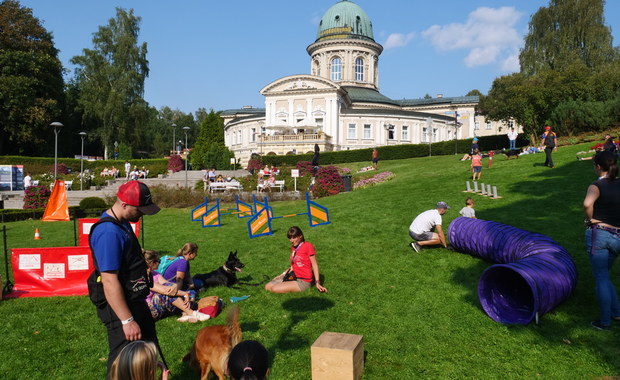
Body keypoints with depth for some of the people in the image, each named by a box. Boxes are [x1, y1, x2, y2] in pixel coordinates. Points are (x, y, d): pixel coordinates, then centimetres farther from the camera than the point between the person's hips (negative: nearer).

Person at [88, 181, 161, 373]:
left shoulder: (122, 223, 5)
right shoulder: (108, 232, -27)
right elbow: (110, 281, -29)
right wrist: (127, 321, -27)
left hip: (135, 302, 10)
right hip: (119, 308, -10)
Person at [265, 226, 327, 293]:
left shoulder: (308, 246, -15)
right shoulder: (293, 247, 6)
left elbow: (314, 265, -13)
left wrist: (317, 283, -16)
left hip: (303, 281, -8)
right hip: (294, 276, 8)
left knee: (274, 289, -19)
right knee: (267, 286, 2)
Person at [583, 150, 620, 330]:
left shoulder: (597, 185, -11)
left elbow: (587, 203, -31)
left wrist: (589, 219, -13)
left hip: (598, 234, -6)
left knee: (601, 278, 4)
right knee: (604, 275, 23)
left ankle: (604, 321, 12)